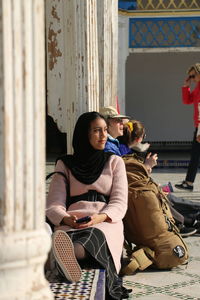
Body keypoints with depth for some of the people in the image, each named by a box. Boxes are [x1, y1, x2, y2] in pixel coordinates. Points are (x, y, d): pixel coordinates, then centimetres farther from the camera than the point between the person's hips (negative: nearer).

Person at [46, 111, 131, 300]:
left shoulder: (114, 162, 20)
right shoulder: (65, 164, 19)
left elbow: (119, 203, 7)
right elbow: (54, 205, 8)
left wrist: (99, 218, -17)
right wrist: (67, 219, -18)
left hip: (106, 221, -1)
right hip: (71, 224, 1)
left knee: (96, 235, -41)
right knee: (62, 239, -40)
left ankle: (69, 255, -76)